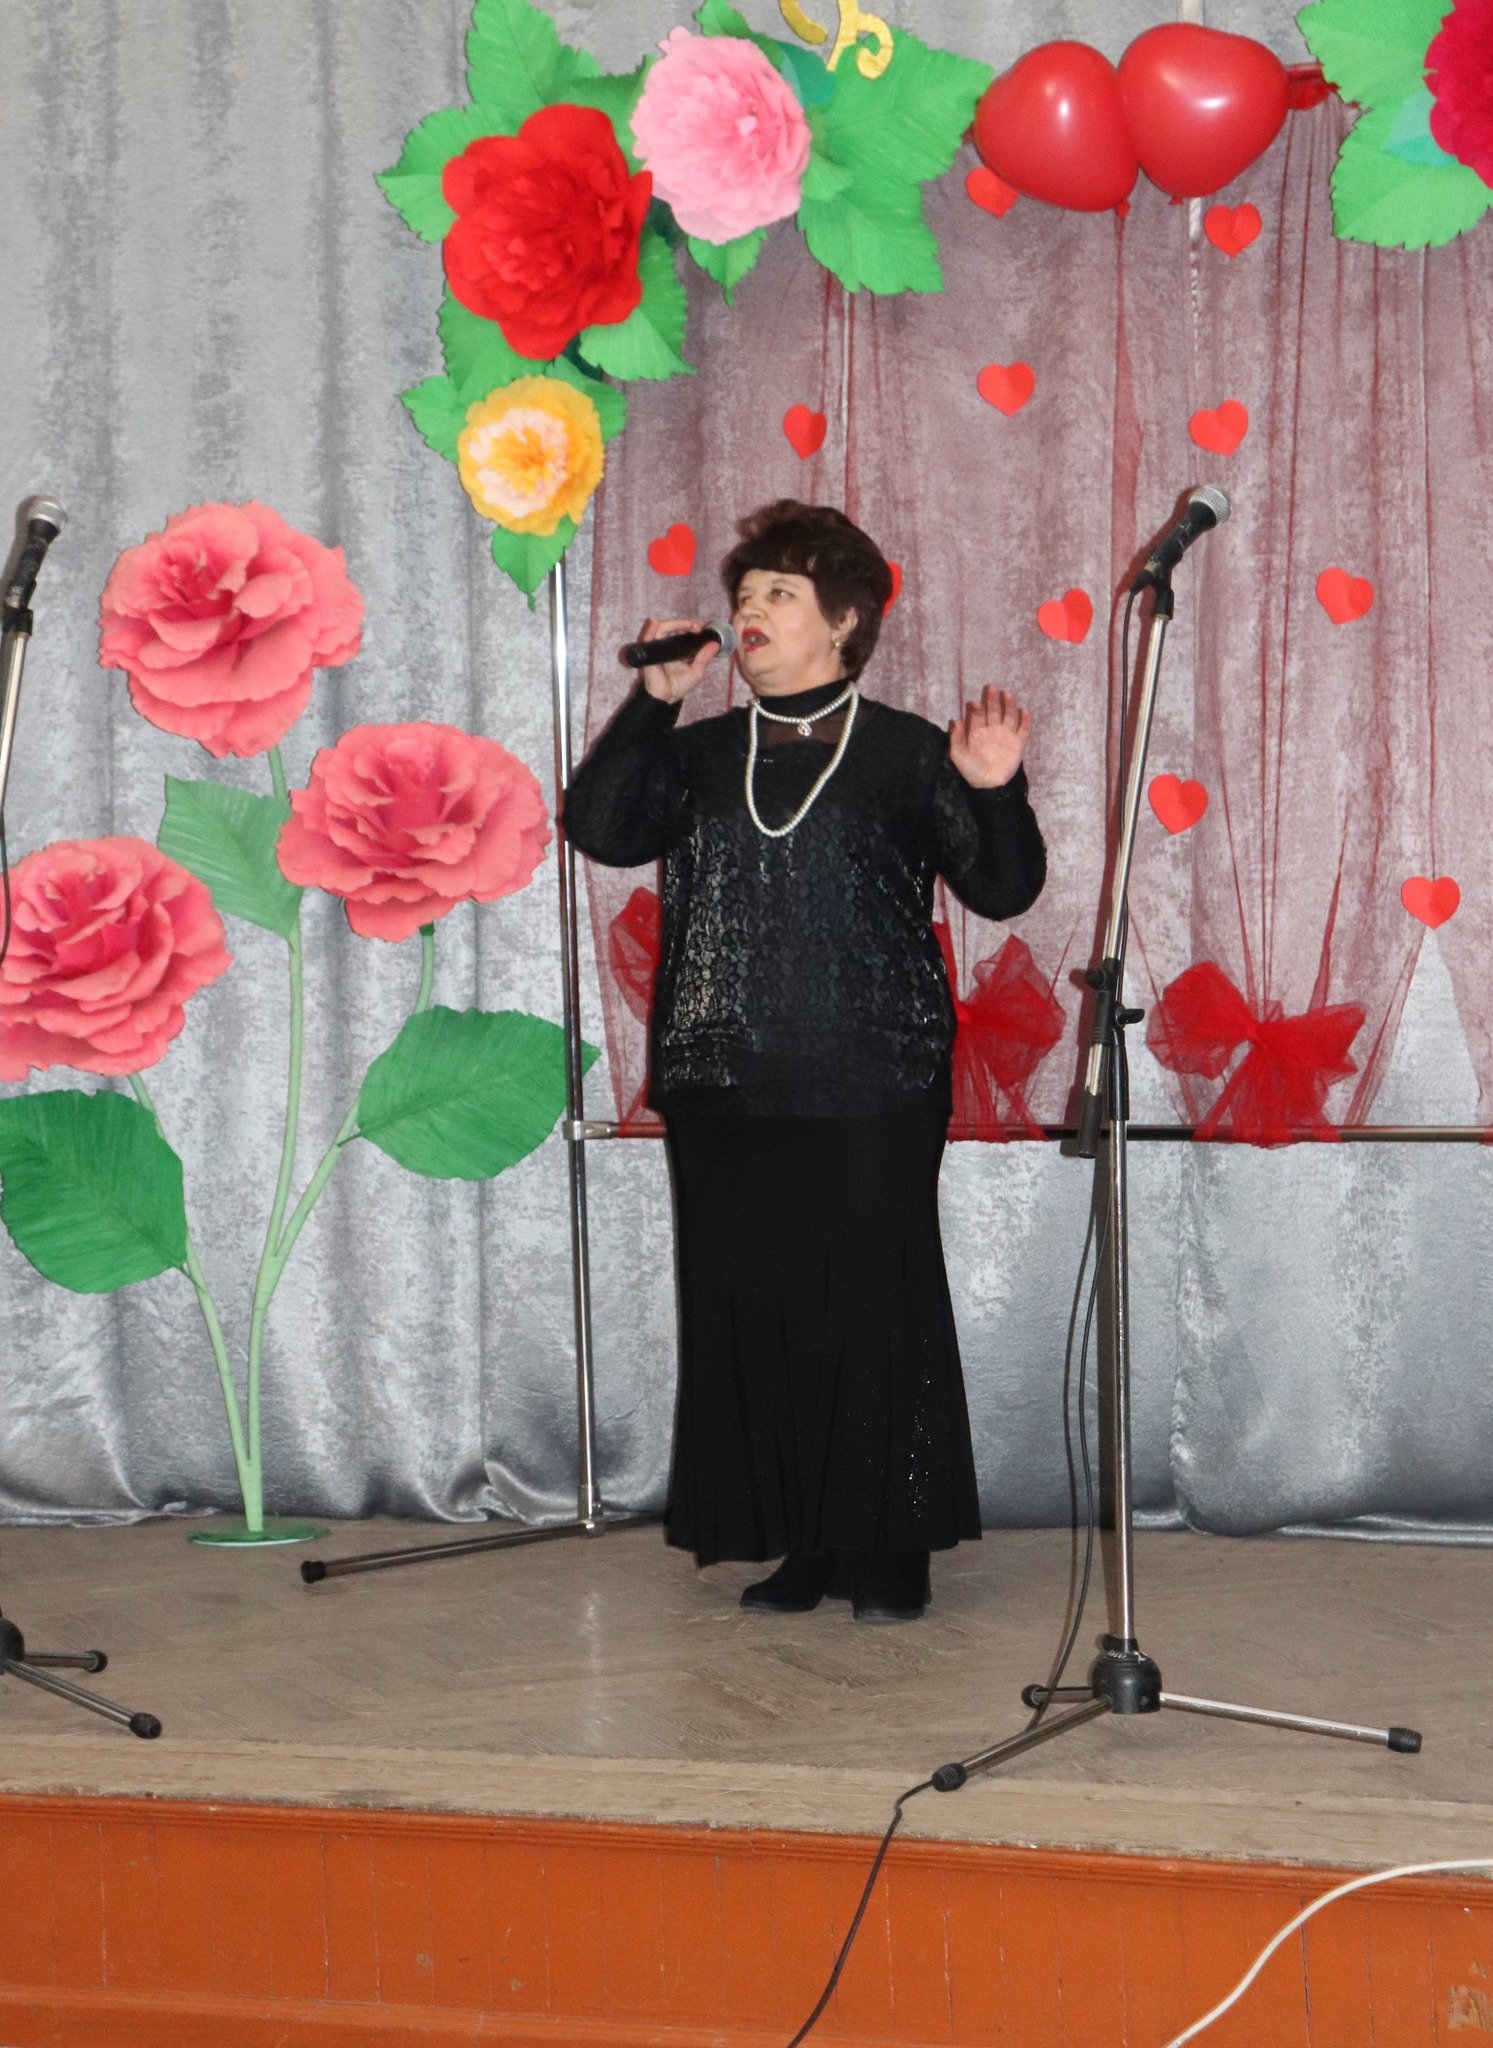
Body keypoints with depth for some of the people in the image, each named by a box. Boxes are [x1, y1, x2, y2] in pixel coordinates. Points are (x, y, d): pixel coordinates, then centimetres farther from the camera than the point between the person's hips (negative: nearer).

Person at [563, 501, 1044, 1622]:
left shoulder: (905, 753, 2)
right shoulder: (702, 756, 12)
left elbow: (1002, 889, -1)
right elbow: (598, 828, -2)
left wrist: (997, 794, -20)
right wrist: (654, 702, -6)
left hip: (869, 1096, -4)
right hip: (723, 1096, 4)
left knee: (873, 1309, -2)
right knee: (748, 1309, 6)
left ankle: (891, 1551, 11)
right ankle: (801, 1543, 18)